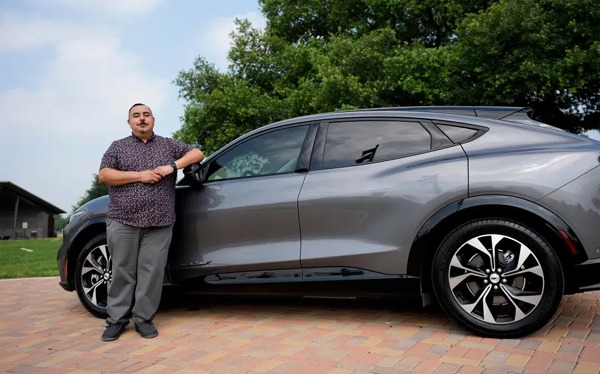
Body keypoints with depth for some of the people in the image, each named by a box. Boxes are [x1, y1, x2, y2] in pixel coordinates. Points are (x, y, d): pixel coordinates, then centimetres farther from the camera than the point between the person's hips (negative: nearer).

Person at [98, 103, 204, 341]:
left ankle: (144, 319, 8)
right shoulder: (118, 147, 11)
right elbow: (103, 175, 1)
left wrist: (173, 166, -5)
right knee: (122, 272, 3)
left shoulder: (168, 145, 15)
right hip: (123, 221, 0)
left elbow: (197, 153, 12)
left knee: (152, 272, -1)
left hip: (159, 223, 1)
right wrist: (140, 175, -10)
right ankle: (117, 320, 12)